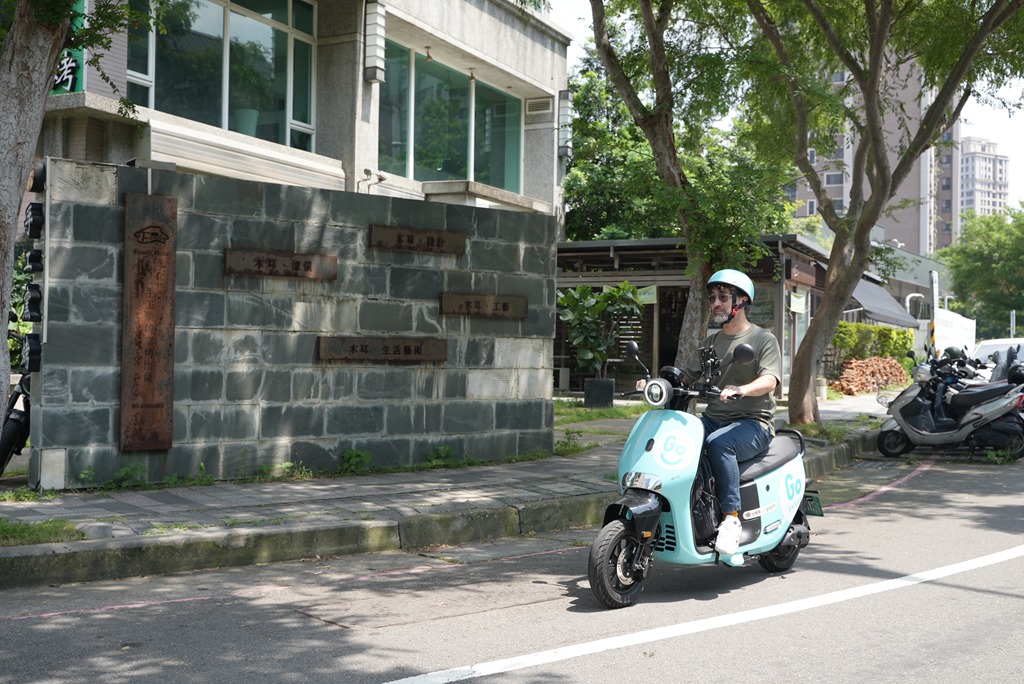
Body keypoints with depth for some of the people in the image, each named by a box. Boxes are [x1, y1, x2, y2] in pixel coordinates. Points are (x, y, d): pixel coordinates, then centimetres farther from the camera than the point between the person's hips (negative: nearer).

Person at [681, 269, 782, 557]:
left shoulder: (764, 339, 1)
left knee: (717, 443, -37)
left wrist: (741, 389, -37)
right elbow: (687, 376, 14)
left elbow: (769, 381, -16)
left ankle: (731, 517, -32)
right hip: (713, 419, 6)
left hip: (753, 423, -6)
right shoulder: (709, 342, 21)